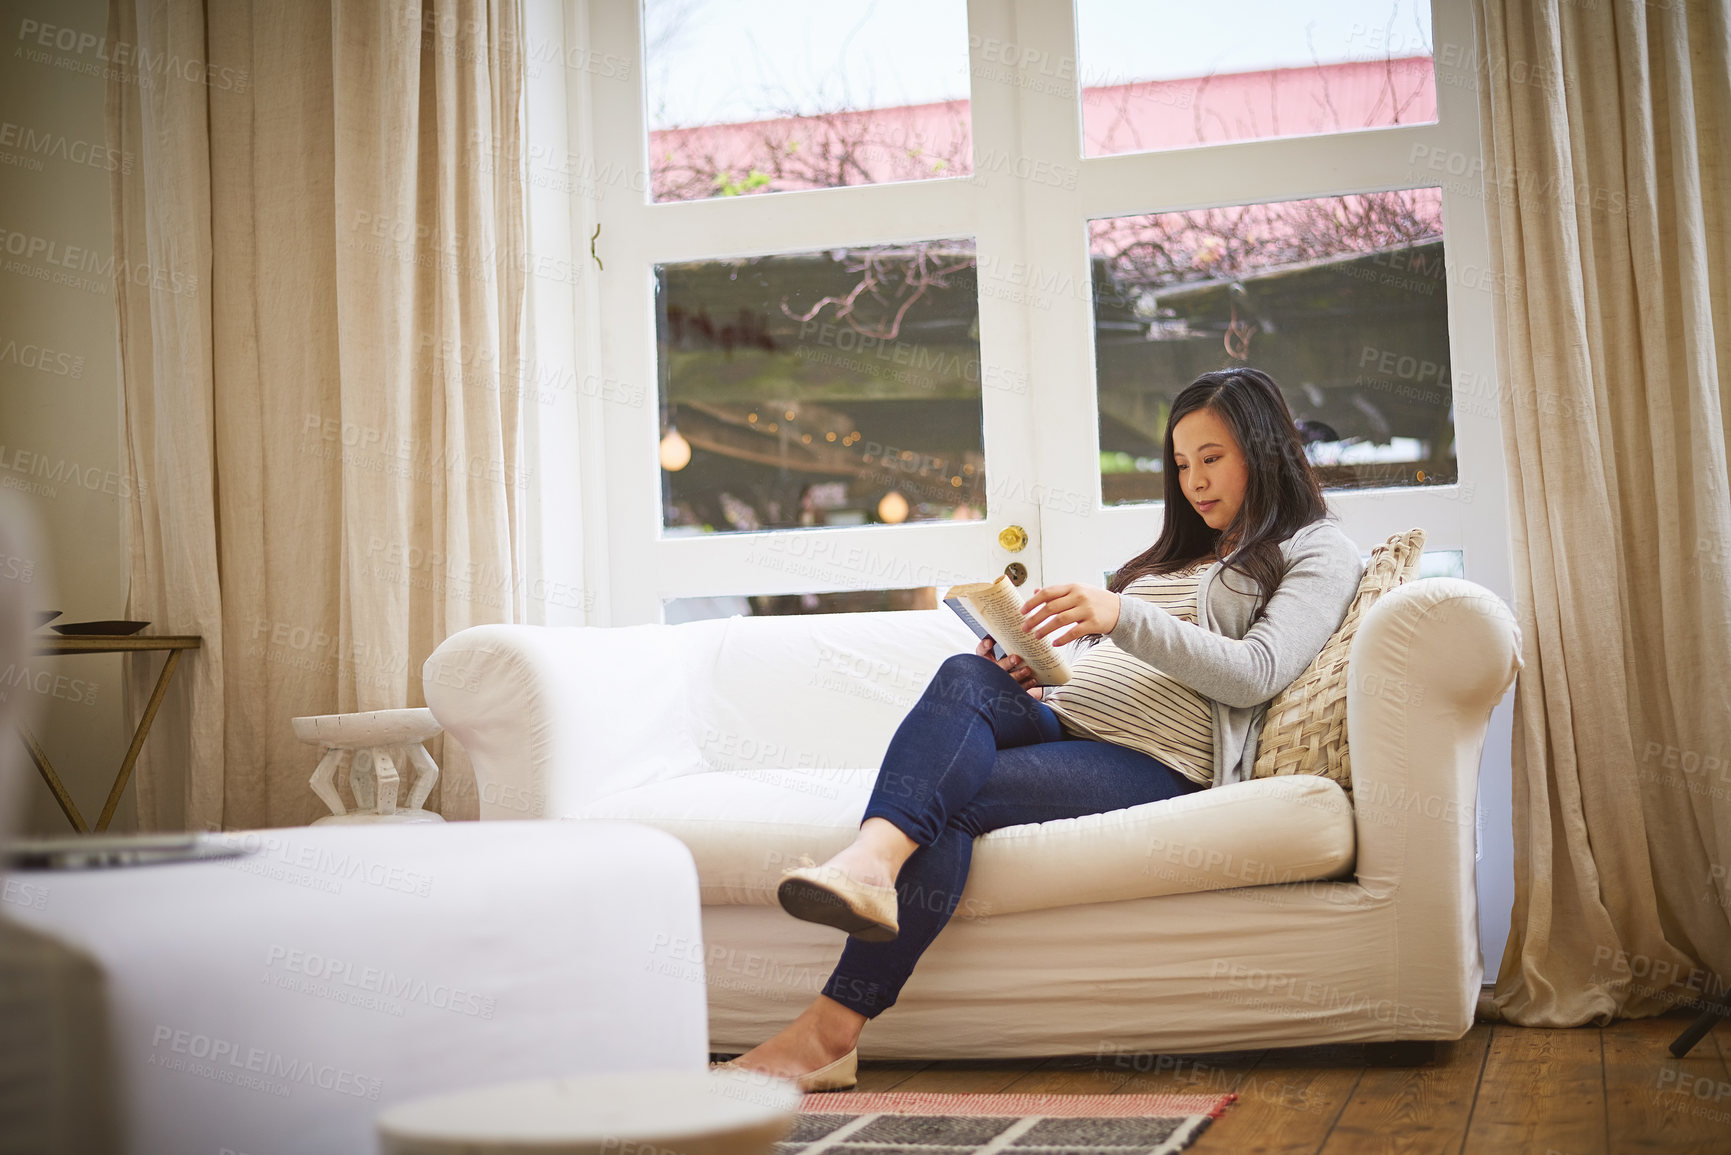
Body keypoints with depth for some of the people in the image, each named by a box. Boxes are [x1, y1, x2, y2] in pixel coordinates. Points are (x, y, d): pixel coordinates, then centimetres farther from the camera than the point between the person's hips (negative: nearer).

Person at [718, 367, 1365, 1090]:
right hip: (1063, 718, 6)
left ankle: (830, 1028, -39)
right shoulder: (1176, 554, 35)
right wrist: (1034, 661, 5)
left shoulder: (1318, 553, 12)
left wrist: (1123, 614, -19)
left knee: (949, 796, -28)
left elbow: (1256, 673, -7)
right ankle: (870, 863, -56)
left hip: (1158, 762, -6)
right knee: (967, 678, -29)